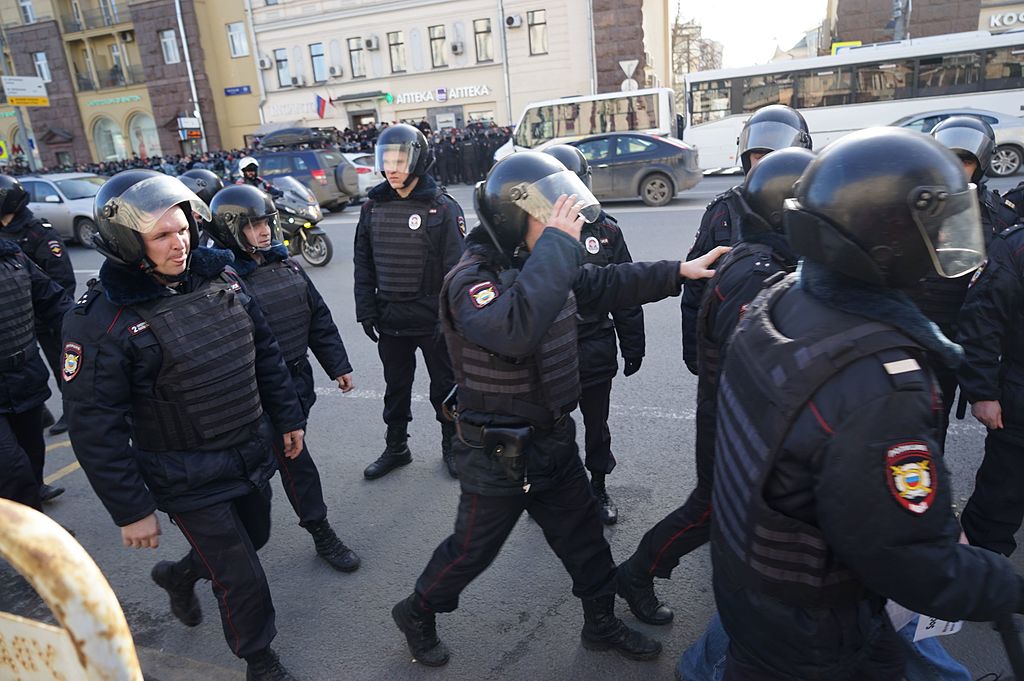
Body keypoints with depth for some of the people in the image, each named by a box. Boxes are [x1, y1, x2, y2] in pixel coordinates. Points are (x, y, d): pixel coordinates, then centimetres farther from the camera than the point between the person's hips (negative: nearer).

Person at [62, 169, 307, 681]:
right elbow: (95, 428, -16)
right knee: (242, 580, 5)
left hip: (253, 456, 6)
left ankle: (178, 576, 55)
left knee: (254, 538, 26)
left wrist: (288, 416, 12)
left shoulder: (218, 277, -3)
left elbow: (265, 350, 8)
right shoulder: (102, 321, -20)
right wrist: (131, 510, -13)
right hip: (190, 481, -6)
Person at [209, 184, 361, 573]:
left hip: (298, 381, 7)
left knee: (283, 456, 19)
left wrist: (337, 365, 10)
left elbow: (319, 318, 11)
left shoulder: (285, 265, 5)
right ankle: (321, 534, 20)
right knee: (296, 461, 1)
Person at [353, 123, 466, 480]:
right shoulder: (373, 206, 3)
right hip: (390, 319, 4)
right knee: (395, 388, 17)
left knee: (444, 385, 12)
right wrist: (365, 310, 2)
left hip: (433, 319, -4)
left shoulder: (442, 207, -10)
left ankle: (452, 444, 31)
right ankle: (396, 447, 34)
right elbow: (363, 264, 8)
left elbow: (455, 266, -11)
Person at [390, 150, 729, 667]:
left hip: (553, 439, 8)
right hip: (499, 455, -7)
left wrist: (679, 272, 5)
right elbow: (515, 329, -46)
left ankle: (602, 624, 43)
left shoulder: (540, 263, -1)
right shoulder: (470, 280, -25)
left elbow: (605, 285, 12)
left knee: (583, 533, 20)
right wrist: (557, 245, -38)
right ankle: (417, 614, 40)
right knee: (473, 548, 13)